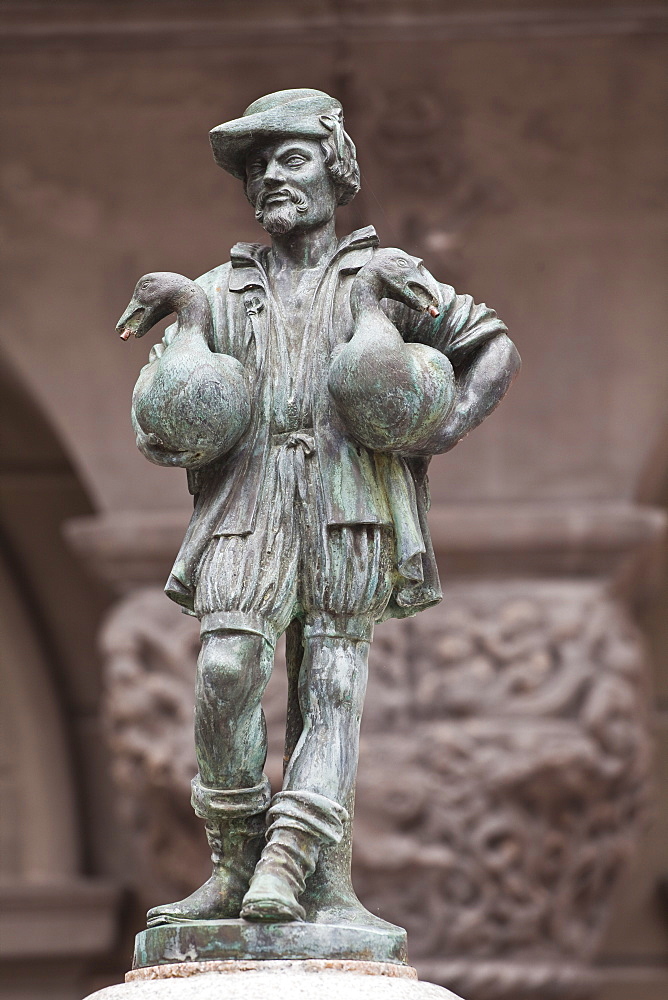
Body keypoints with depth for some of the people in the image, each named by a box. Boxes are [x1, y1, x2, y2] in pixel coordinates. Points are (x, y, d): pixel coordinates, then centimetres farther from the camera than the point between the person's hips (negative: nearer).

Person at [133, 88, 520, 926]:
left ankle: (284, 869, -16)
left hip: (352, 510, -1)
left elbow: (494, 349, 17)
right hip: (246, 510, 1)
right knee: (226, 673, -17)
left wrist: (448, 427, 0)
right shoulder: (220, 293, 22)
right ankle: (232, 870, -9)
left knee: (332, 685, -10)